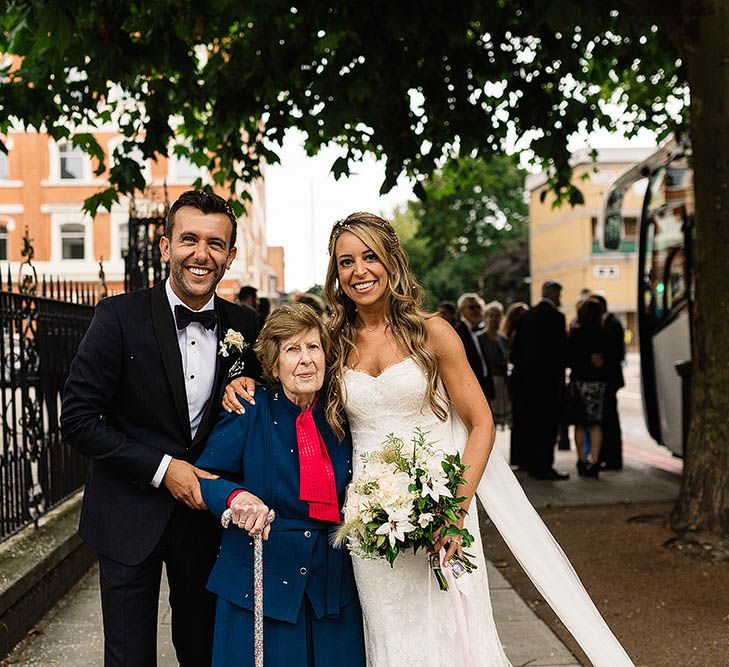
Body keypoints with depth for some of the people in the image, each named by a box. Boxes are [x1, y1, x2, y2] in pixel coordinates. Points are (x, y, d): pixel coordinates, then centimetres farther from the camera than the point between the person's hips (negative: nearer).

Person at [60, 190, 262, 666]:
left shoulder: (243, 326, -1)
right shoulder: (121, 316, -12)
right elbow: (78, 420, -13)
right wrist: (161, 468, -17)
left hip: (206, 513, 3)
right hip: (131, 515, -3)